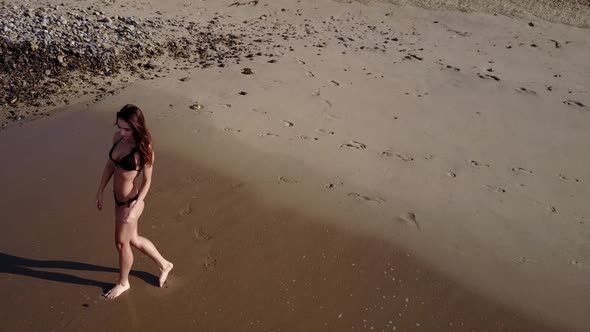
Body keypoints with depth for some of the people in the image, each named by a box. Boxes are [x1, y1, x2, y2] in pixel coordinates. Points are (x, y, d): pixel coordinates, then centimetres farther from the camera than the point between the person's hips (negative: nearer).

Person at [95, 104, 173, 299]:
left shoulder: (144, 149, -23)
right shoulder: (118, 137, -5)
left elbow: (147, 181, -17)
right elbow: (110, 165, 8)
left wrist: (133, 209, -20)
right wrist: (100, 191, 11)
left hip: (131, 202, -7)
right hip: (118, 198, 7)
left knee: (122, 243, 12)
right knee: (133, 239, 22)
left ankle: (123, 283, 39)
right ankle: (164, 265, 43)